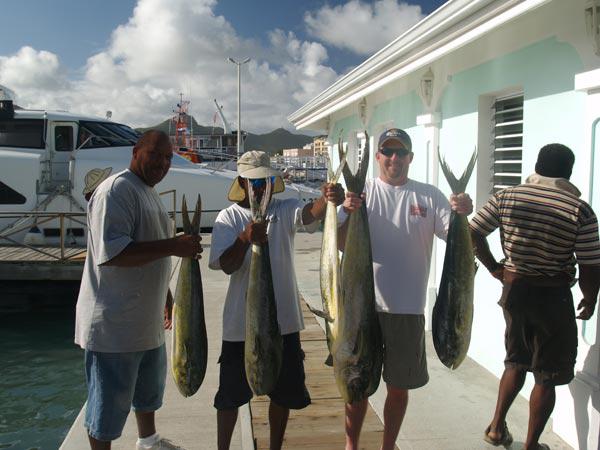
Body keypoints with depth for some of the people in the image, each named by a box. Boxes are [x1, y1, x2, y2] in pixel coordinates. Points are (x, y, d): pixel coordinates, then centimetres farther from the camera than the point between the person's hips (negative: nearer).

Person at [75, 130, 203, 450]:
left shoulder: (149, 192, 13)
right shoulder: (116, 190, -18)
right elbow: (112, 252, -29)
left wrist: (167, 297, 25)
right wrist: (173, 245, -31)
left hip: (146, 319, 10)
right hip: (115, 324, -10)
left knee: (149, 386, 27)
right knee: (110, 401, 4)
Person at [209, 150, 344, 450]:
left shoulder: (285, 210, -2)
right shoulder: (228, 218, -4)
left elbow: (310, 212, -25)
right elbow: (226, 265, -14)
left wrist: (328, 199, -47)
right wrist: (244, 238, -33)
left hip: (283, 321, 2)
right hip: (241, 323, -1)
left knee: (283, 392, 16)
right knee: (231, 394, 12)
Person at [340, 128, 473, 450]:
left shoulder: (429, 196, 2)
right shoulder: (362, 192, -1)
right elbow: (341, 244, -8)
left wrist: (462, 215, -22)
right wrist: (348, 213, -27)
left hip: (408, 309, 1)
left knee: (399, 387, 15)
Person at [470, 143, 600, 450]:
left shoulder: (506, 198, -5)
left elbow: (472, 233, -6)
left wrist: (493, 268, 6)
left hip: (513, 290, 4)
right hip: (554, 296, -4)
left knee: (516, 361, 24)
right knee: (547, 376, 11)